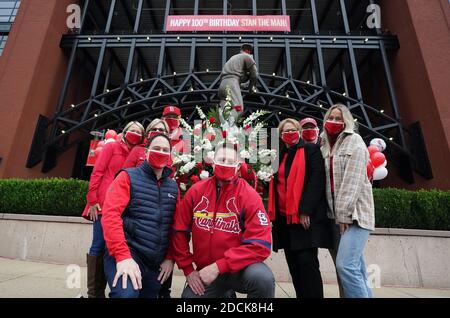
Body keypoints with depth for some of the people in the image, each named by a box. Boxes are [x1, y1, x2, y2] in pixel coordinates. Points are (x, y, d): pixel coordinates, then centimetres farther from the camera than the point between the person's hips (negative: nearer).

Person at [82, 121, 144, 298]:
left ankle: (100, 290, 20)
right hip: (105, 204, -4)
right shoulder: (112, 147, 6)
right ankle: (93, 292, 11)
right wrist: (92, 200, -9)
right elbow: (97, 172, -1)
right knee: (99, 246, -2)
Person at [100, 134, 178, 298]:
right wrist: (123, 256, -23)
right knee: (126, 294, -30)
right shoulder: (128, 177, -3)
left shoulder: (173, 186, 10)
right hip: (127, 253, -5)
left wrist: (170, 257, 5)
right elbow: (110, 214, -15)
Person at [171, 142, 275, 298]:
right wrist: (188, 269, -1)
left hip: (239, 268, -3)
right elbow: (180, 231, 3)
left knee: (263, 278, -30)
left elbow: (260, 245, -19)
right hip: (204, 271, 4)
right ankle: (224, 293, 23)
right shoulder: (196, 191, -5)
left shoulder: (249, 195, -14)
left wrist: (219, 266, -22)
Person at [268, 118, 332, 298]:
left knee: (307, 261, -8)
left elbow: (317, 180, -10)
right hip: (284, 217, 6)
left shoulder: (311, 150, 2)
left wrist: (306, 210, -19)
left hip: (307, 216, -6)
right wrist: (274, 214, 10)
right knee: (293, 264, 11)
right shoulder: (281, 156, 18)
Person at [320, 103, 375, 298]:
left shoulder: (354, 140, -1)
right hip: (337, 214, 6)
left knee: (345, 265, -16)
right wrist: (337, 215, 7)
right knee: (356, 268, 10)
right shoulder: (325, 147, 16)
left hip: (354, 213, -6)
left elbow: (353, 180, -12)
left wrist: (345, 214, -17)